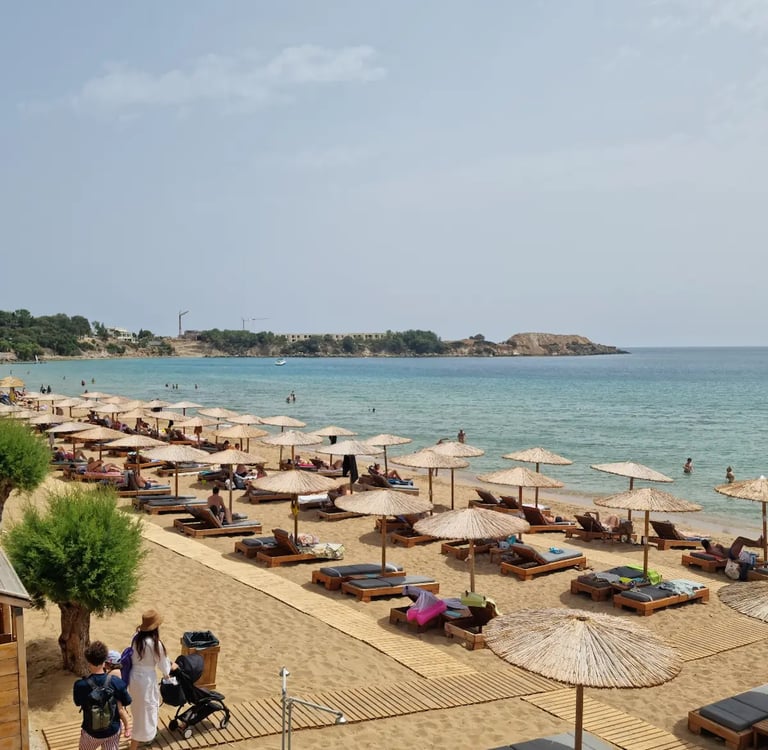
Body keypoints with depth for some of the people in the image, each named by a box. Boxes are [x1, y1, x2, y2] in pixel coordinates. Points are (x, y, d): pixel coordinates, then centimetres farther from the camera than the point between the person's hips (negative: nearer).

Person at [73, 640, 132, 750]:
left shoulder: (80, 685, -25)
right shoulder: (116, 682, -21)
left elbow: (78, 702, -2)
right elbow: (126, 702, -5)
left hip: (91, 732, 0)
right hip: (113, 730, 0)